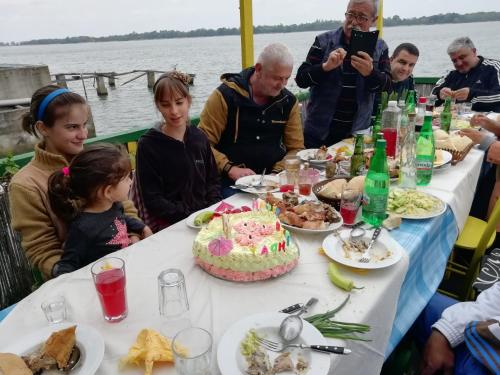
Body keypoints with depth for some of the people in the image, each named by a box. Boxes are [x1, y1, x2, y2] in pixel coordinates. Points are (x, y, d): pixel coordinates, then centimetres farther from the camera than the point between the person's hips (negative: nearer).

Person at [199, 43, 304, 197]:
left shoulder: (289, 101, 5)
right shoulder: (225, 96, -8)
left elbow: (296, 148, 8)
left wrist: (277, 173, -8)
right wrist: (230, 169, -20)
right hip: (232, 182, -3)